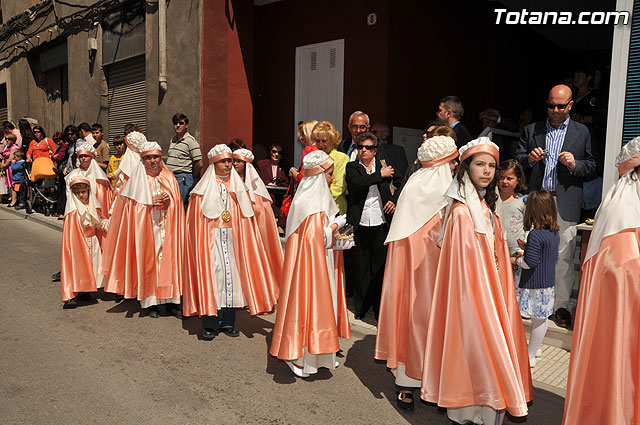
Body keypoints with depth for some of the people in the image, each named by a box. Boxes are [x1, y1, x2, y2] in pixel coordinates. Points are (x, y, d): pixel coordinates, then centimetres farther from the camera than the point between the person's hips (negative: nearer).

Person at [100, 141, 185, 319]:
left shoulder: (169, 178, 10)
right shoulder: (137, 178, 3)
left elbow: (177, 203, 10)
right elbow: (130, 204, 0)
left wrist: (167, 202, -10)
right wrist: (152, 202, -12)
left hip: (166, 227, 2)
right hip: (144, 227, -2)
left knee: (169, 260, 0)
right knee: (147, 260, -2)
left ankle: (171, 301, 8)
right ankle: (149, 302, 7)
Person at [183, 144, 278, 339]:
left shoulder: (237, 186, 12)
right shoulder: (205, 188, 1)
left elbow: (246, 216, 13)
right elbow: (196, 219, -2)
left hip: (232, 237, 3)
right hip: (210, 237, -3)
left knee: (231, 271, 2)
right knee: (211, 273, -7)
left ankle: (227, 321, 12)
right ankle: (209, 324, 1)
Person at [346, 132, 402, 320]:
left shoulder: (384, 166, 11)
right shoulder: (352, 167, 6)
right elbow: (358, 182, -15)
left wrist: (395, 199, 0)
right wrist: (380, 175, -9)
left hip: (380, 224, 1)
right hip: (359, 225, -1)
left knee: (380, 265, 3)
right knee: (361, 267, 7)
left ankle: (380, 307, 15)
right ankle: (361, 307, 20)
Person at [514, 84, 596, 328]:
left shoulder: (582, 132, 9)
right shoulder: (531, 130, 11)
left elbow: (591, 166, 9)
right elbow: (517, 160, 10)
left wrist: (574, 164, -10)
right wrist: (529, 159, -10)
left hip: (565, 204, -1)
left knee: (564, 258, 1)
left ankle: (562, 305, 15)